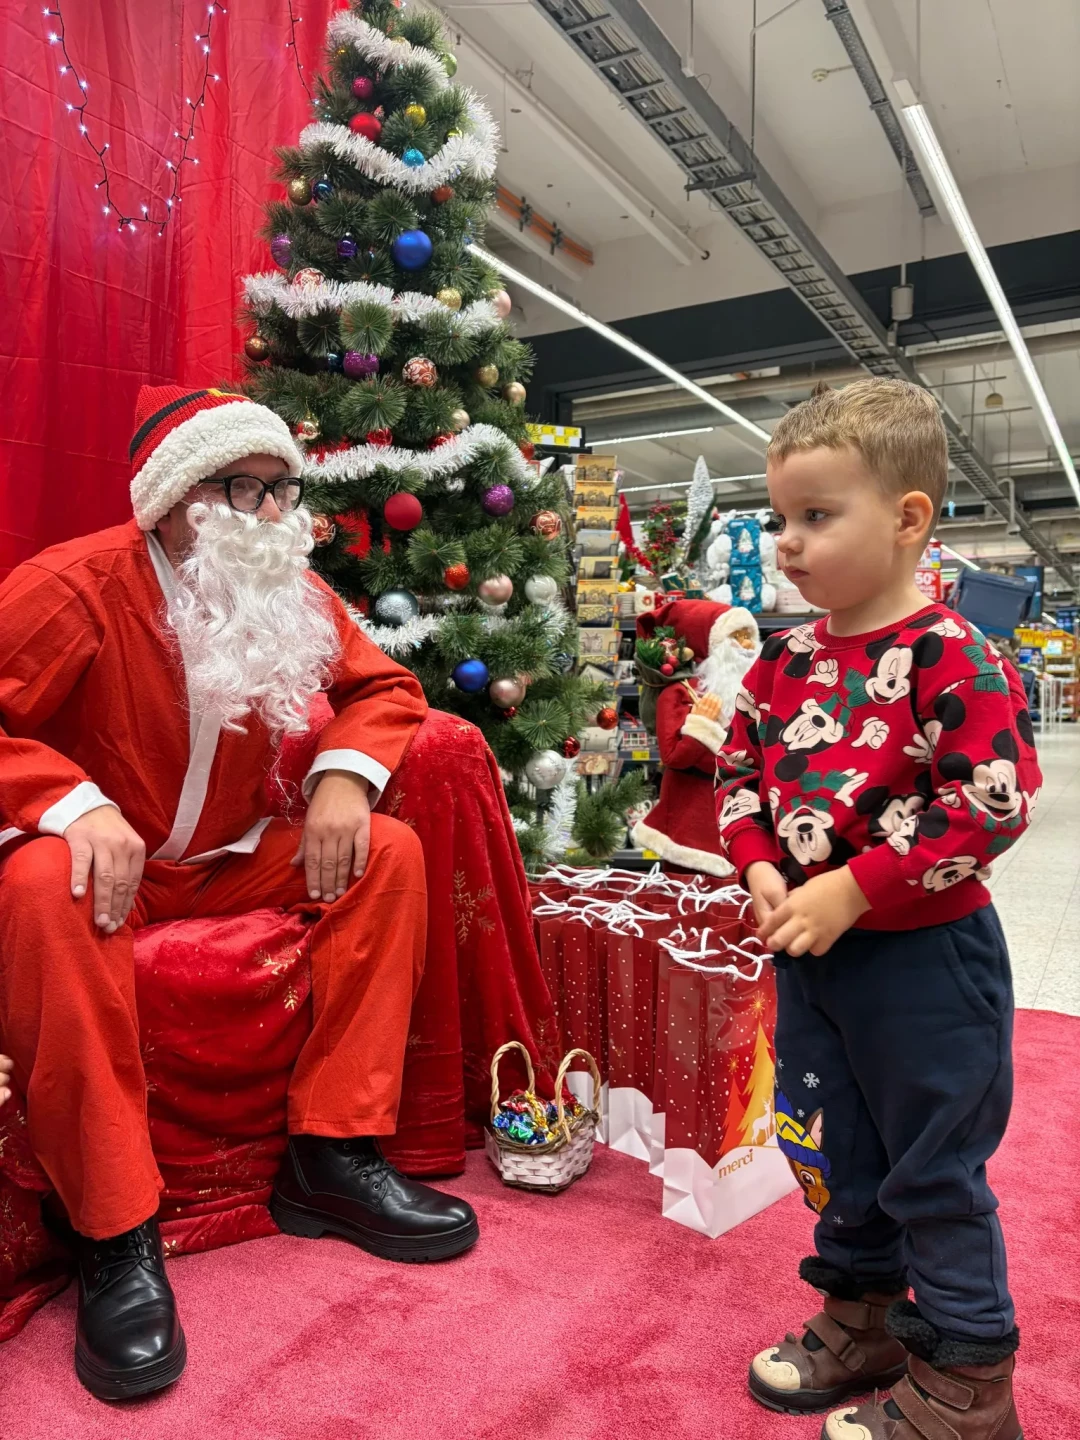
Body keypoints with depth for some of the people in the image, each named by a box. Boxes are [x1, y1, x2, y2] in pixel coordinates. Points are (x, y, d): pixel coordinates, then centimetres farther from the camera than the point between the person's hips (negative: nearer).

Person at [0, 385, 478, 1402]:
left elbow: (383, 687, 5)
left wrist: (345, 774, -15)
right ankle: (116, 1233, -26)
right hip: (108, 860, -4)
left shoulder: (296, 595, -2)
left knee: (390, 852, -13)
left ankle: (331, 1156, -9)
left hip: (233, 861, 5)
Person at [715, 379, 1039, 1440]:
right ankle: (861, 1317, 45)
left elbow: (996, 798, -23)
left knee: (934, 1171, 10)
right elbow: (739, 774, 11)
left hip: (924, 953, -7)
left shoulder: (948, 655, -16)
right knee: (832, 1152, 21)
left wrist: (850, 891, -23)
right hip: (808, 955, 7)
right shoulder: (782, 662, 4)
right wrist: (759, 868, -7)